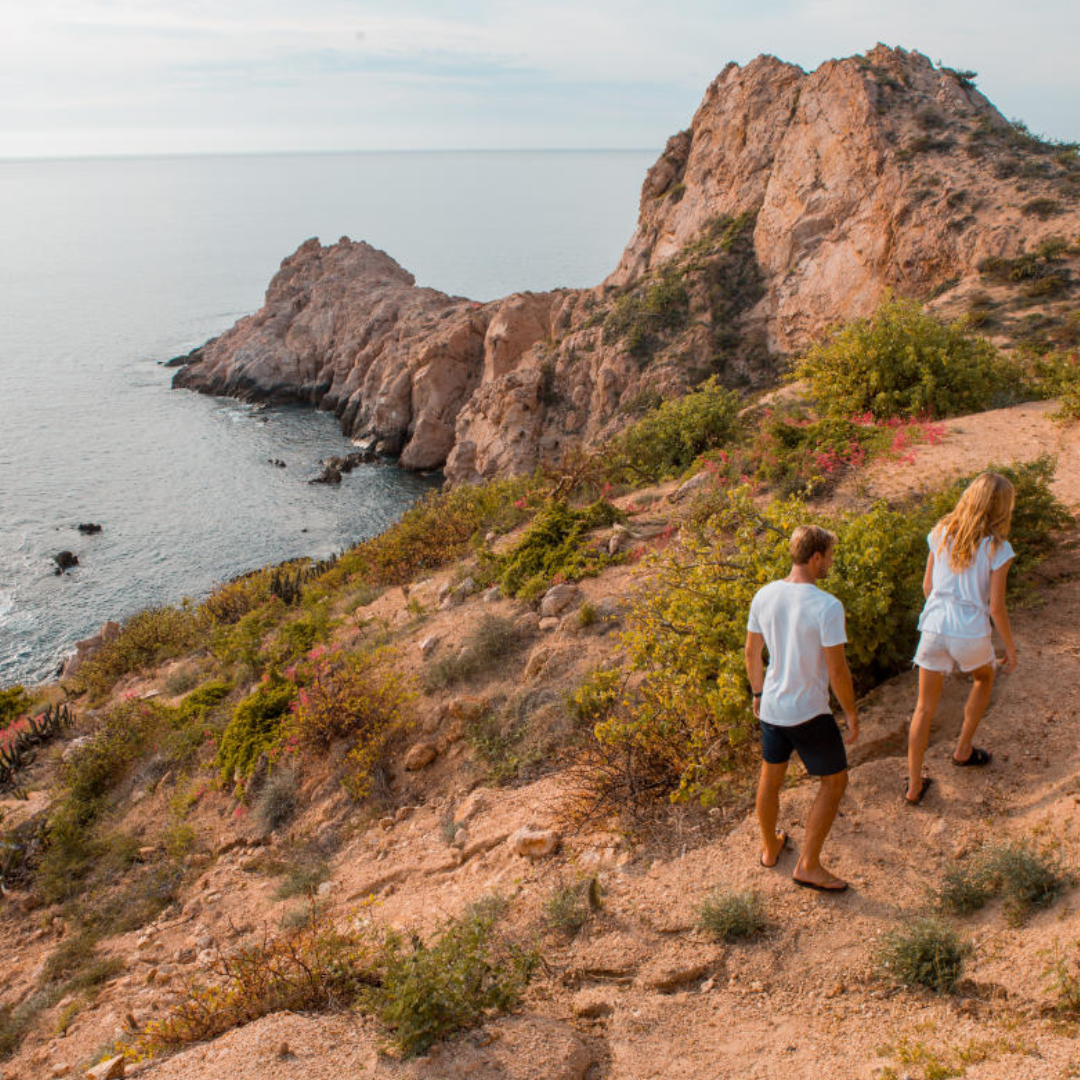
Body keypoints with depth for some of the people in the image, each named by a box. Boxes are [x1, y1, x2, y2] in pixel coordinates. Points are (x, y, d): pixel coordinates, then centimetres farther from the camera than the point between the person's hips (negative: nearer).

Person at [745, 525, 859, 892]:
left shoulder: (764, 596, -5)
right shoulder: (827, 607, -23)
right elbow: (837, 670, -20)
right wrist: (851, 713, -5)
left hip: (771, 707, 6)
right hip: (809, 713, -6)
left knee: (771, 775, 23)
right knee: (835, 781, 13)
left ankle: (770, 848, 43)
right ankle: (809, 865, 17)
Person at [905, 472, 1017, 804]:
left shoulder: (941, 533, 0)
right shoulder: (997, 548, -12)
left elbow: (927, 586, 6)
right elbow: (996, 608, -10)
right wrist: (1011, 649, 3)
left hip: (934, 627, 3)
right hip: (970, 633, -2)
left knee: (925, 708, 13)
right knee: (984, 678, 33)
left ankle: (913, 785, 15)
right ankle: (963, 749, 39)